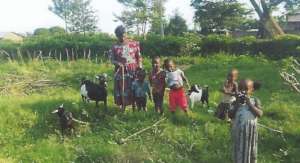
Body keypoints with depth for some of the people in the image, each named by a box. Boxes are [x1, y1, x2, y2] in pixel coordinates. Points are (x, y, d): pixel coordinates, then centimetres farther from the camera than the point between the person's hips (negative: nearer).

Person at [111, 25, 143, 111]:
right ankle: (123, 108, 11)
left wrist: (140, 67, -3)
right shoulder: (115, 47, 2)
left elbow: (139, 57, 6)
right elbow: (112, 60, 5)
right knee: (122, 91, 1)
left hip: (133, 71, 0)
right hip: (121, 72, 0)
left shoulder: (134, 44, 3)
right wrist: (118, 63, -16)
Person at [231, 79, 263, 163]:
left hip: (250, 131, 0)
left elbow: (260, 114, -17)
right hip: (239, 131, 0)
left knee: (250, 150, 17)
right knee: (239, 151, 12)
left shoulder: (255, 100, -4)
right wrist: (237, 104, -19)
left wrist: (249, 103, -22)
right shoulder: (236, 101, -3)